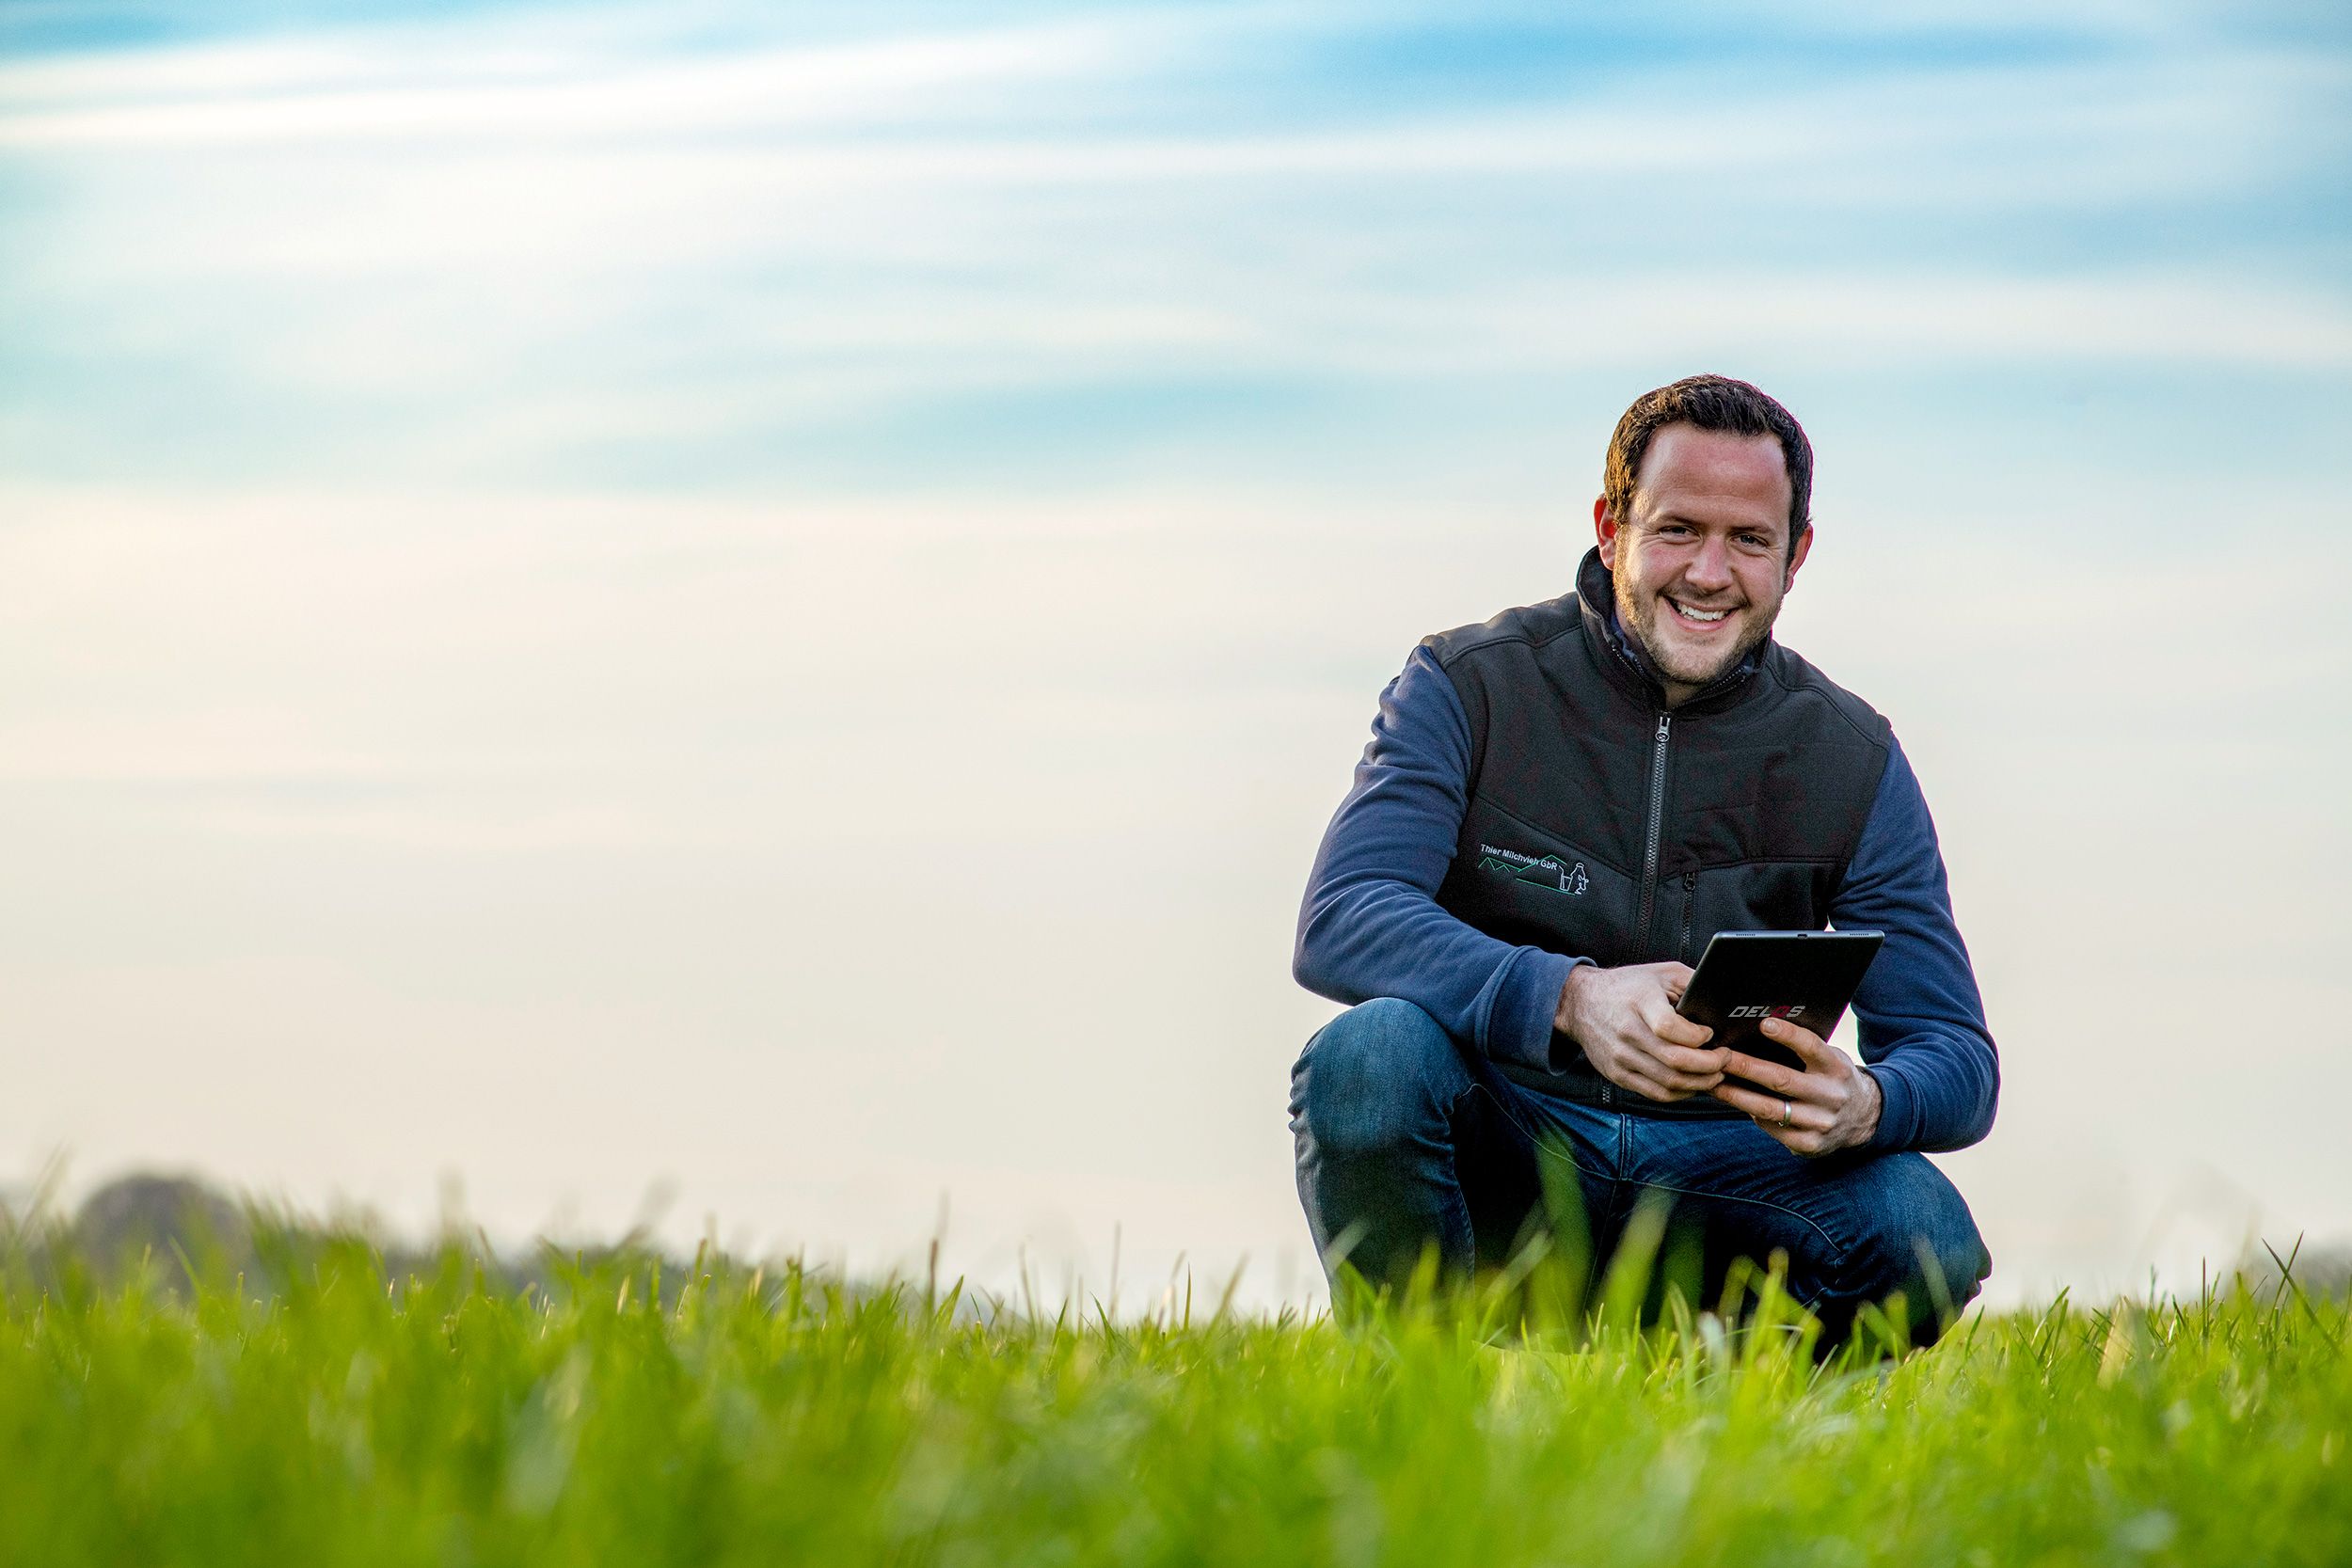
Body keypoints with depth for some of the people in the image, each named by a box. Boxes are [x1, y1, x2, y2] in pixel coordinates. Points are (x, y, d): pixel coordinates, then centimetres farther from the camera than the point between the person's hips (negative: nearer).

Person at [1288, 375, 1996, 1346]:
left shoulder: (1853, 762, 2)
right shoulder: (1470, 689, -4)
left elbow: (1957, 1056, -2)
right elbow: (1339, 922, -19)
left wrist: (1866, 1105, -29)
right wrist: (1567, 1000, -37)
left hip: (1719, 1170, 1)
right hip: (1503, 1153, -1)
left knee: (1922, 1236, -29)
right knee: (1368, 1055, -34)